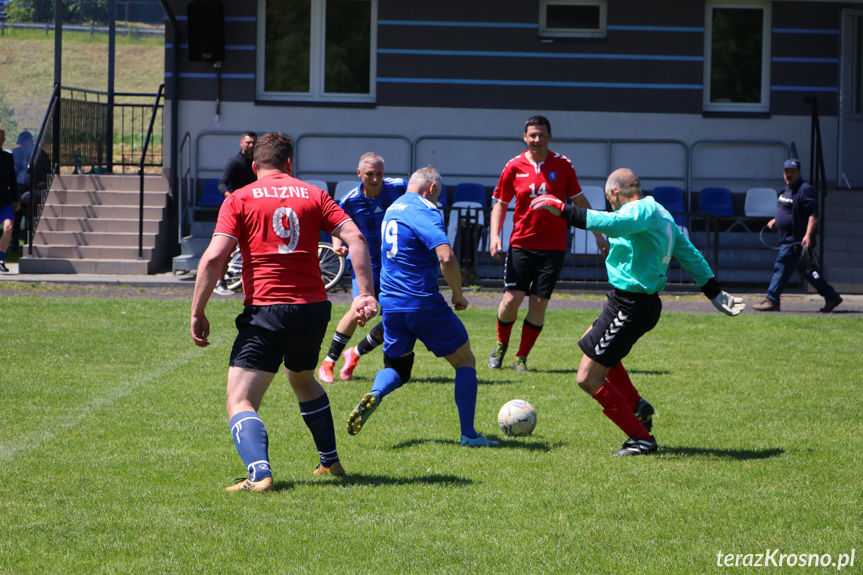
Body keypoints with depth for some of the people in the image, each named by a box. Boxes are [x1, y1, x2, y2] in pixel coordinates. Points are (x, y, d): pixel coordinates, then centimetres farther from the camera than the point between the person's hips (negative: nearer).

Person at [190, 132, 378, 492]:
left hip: (266, 311, -5)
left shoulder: (239, 200, 2)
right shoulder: (313, 195, 11)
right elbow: (354, 238, 0)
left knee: (240, 401, -6)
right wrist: (366, 293, -3)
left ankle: (259, 473, -30)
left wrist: (197, 313, -6)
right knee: (303, 381, 32)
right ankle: (330, 461, 38)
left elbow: (214, 257, -9)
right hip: (314, 308, 5)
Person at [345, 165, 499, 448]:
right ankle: (468, 434, 7)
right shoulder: (426, 213, -14)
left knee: (397, 366, 19)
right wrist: (458, 294, -13)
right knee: (465, 362, 9)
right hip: (424, 303, -7)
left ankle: (374, 395, -15)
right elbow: (446, 257, -27)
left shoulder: (393, 208, 13)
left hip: (391, 304, 7)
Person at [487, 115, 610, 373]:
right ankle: (501, 345, 19)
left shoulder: (563, 165, 2)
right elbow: (500, 204, 8)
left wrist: (598, 233, 9)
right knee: (512, 299, -9)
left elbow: (579, 202, 11)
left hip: (553, 246, 0)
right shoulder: (514, 166, 1)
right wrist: (494, 235, -6)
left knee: (538, 304, -5)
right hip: (521, 243, 0)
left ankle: (521, 358, 10)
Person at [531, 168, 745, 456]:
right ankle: (635, 405, 27)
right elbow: (690, 254, 21)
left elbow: (612, 223, -38)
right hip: (645, 302, 11)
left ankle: (641, 439, 0)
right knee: (591, 342, 34)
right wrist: (715, 294, 28)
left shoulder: (641, 210, -17)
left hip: (630, 308, -11)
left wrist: (562, 209, -37)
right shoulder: (660, 213, 14)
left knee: (588, 378, -6)